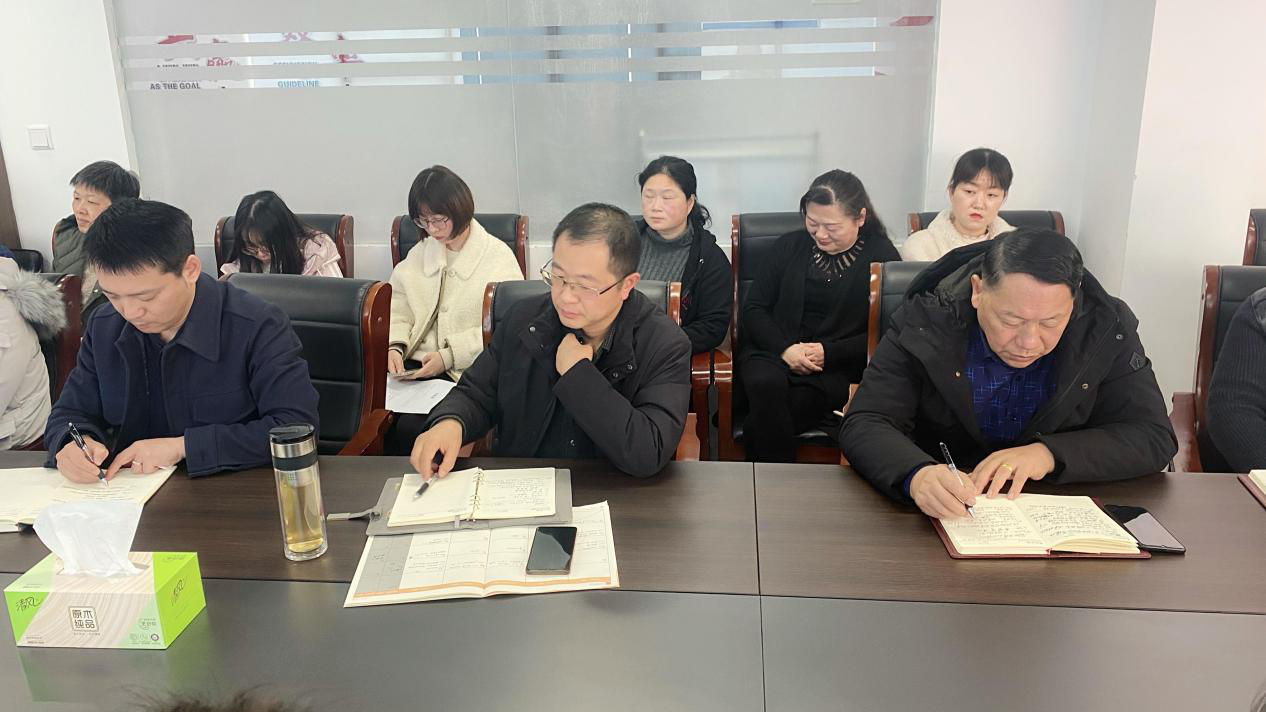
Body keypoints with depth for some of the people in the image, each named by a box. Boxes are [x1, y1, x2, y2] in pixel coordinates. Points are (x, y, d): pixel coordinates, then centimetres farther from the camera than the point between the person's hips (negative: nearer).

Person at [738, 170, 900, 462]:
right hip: (772, 352, 3)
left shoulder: (881, 256, 5)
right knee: (766, 384, -34)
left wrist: (829, 353, -12)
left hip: (837, 369, -3)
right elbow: (753, 309, 10)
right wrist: (785, 349, -8)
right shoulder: (790, 246, 14)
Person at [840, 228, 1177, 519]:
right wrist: (916, 474, -39)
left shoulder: (1108, 329, -8)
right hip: (940, 512, 0)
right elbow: (863, 425, -17)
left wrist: (1049, 454, -23)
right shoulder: (924, 323, -13)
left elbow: (1155, 438, -6)